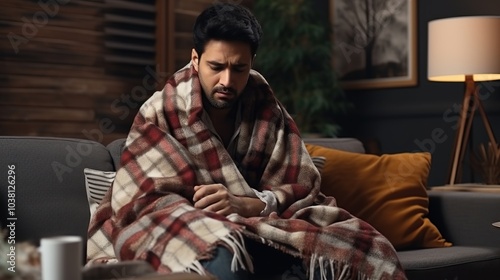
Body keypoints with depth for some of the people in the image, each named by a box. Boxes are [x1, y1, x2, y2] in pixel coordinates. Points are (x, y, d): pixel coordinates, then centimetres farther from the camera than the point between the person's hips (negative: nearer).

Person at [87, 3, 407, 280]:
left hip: (252, 227, 4)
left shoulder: (267, 109, 3)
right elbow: (149, 200, -10)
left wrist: (245, 204, -25)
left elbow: (300, 185, -4)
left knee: (355, 246, -16)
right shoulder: (160, 113, -5)